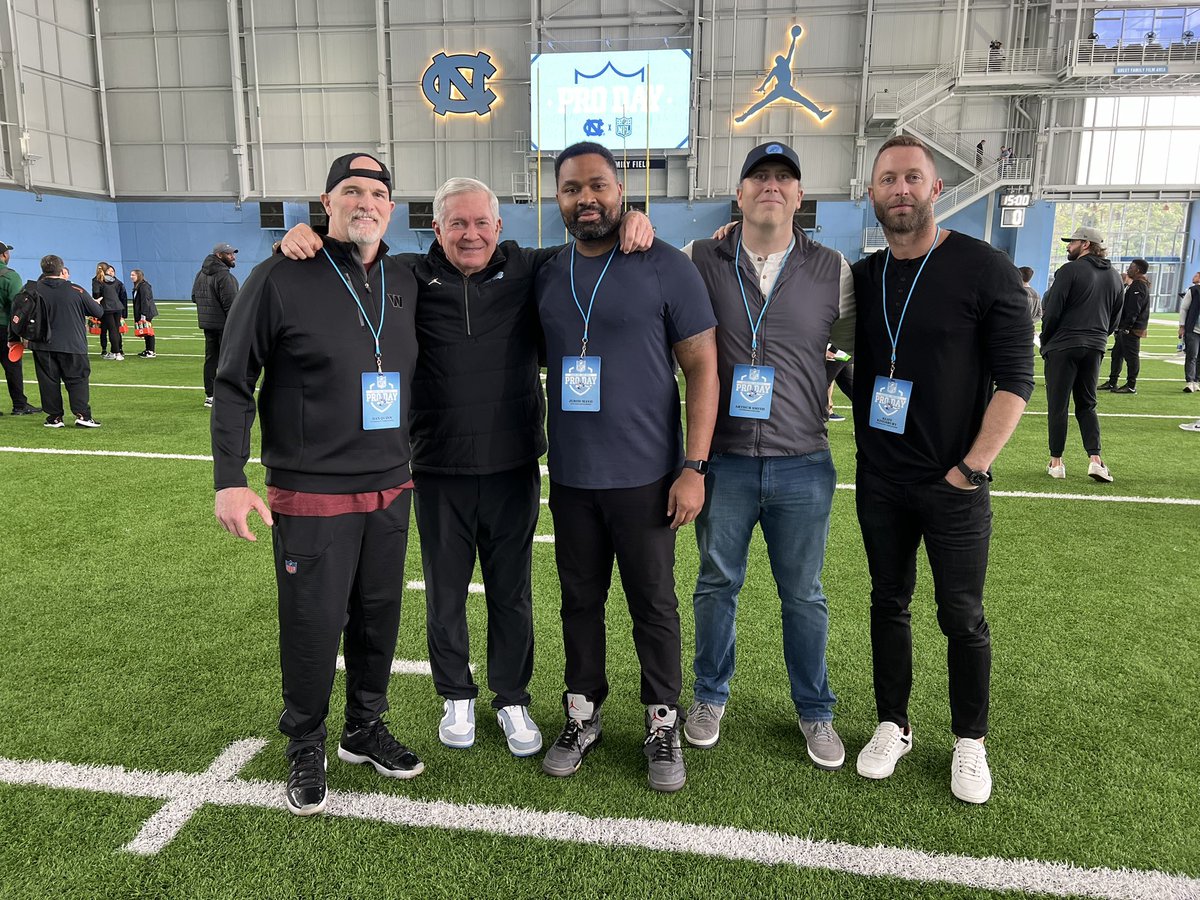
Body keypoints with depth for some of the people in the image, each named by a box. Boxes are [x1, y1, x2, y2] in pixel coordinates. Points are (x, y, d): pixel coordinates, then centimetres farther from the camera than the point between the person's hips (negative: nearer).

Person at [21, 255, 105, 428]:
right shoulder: (77, 291, -7)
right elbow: (98, 312, 1)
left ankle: (54, 417, 11)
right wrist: (95, 303, 22)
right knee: (77, 379, 5)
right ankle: (82, 415, -5)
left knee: (48, 380, 10)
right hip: (73, 345, -2)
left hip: (43, 345, 2)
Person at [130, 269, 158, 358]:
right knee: (145, 332, 14)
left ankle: (151, 352, -6)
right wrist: (138, 315, 18)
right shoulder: (137, 286, 18)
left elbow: (145, 301, -20)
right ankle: (148, 350, 21)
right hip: (141, 313, 10)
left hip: (147, 313, -10)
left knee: (148, 331, -8)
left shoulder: (144, 286, -14)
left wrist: (143, 315, -23)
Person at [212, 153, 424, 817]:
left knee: (379, 619, 15)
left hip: (390, 492, 5)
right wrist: (229, 479, -11)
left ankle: (366, 729, 36)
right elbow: (233, 384, -5)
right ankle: (306, 749, 28)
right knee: (313, 627, 4)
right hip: (310, 497, -4)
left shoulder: (404, 283, 7)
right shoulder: (281, 278, -7)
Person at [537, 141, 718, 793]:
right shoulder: (546, 275, 8)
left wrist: (695, 468, -13)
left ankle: (662, 726, 26)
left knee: (654, 605, 8)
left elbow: (702, 367, -7)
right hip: (569, 476, 4)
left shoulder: (666, 267, -6)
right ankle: (582, 717, 32)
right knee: (580, 600, 14)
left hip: (645, 476, -4)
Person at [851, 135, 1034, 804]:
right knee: (889, 604, 14)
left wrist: (972, 467, -15)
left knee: (963, 617, 7)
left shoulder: (985, 269, -7)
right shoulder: (862, 277, 6)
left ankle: (971, 742, 27)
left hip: (954, 484, -4)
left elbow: (1016, 379, -10)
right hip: (879, 479, 4)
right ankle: (894, 726, 30)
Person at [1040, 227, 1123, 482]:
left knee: (1057, 406, 1)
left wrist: (1045, 343, 0)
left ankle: (1056, 462, 6)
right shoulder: (1114, 276, 14)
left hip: (1064, 346, -6)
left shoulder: (1070, 270, -8)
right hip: (1095, 348, 6)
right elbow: (1115, 318, 17)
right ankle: (1095, 459, 1)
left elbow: (1052, 312, -11)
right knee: (1087, 406, 14)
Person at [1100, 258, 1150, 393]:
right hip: (1125, 328, 10)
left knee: (1131, 356, -5)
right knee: (1117, 354, 14)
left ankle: (1131, 386, 0)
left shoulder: (1139, 286, -14)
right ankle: (1112, 382, 20)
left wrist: (1126, 326, -24)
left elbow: (1134, 310, -22)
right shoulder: (1135, 285, 18)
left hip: (1132, 329, -10)